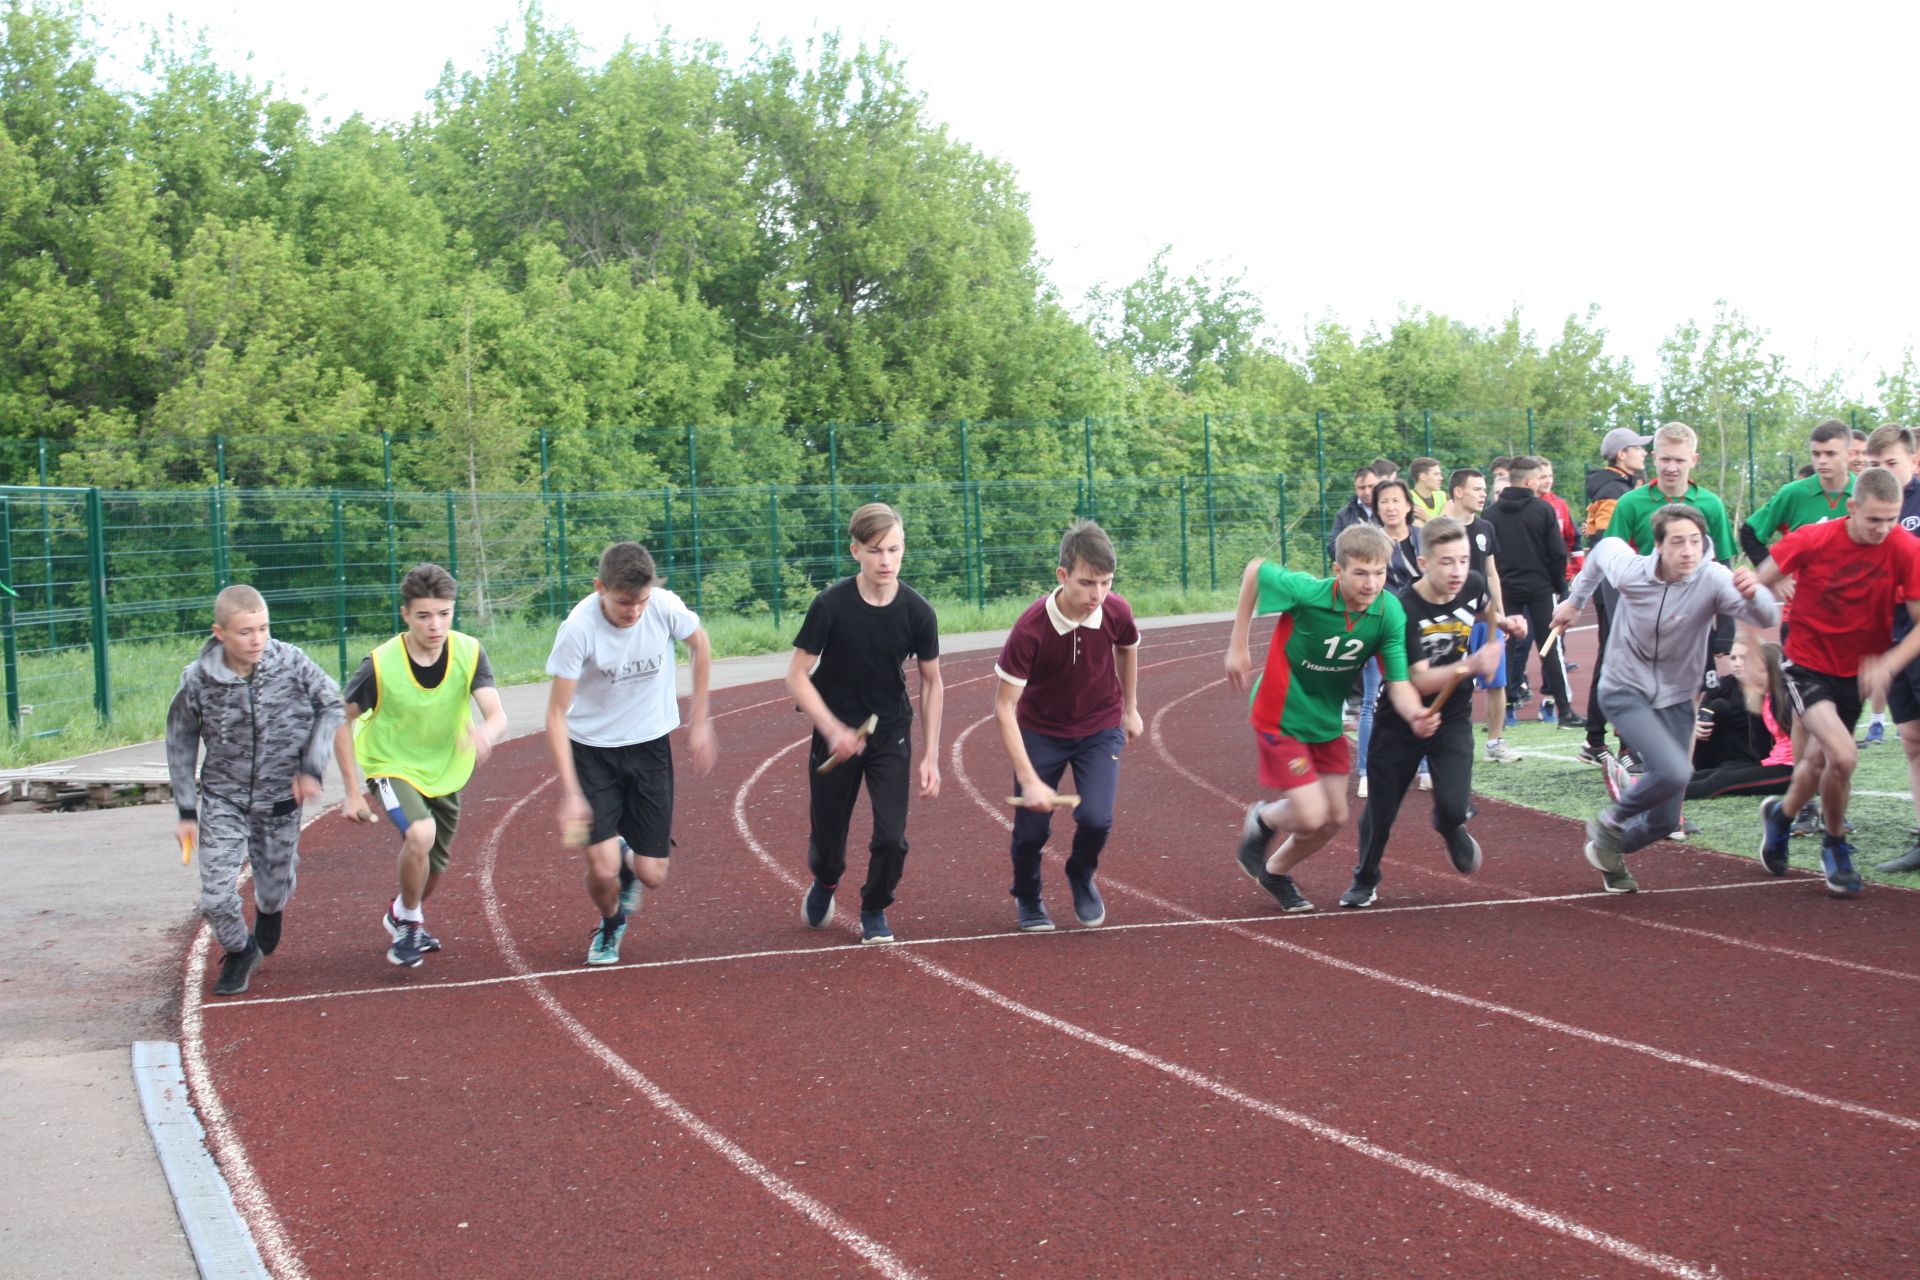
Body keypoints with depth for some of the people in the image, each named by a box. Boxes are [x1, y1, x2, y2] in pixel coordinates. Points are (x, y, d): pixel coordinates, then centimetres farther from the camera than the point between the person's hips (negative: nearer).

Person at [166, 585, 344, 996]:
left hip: (281, 796, 1)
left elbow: (331, 705, 1)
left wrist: (312, 767, -8)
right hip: (222, 798, -1)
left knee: (275, 889, 14)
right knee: (217, 896, -10)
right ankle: (239, 953, 21)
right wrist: (186, 811, 2)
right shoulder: (198, 679, -15)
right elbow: (180, 741, 0)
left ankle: (269, 911, 53)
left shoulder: (292, 662, -15)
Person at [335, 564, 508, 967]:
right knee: (420, 833, -30)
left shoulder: (469, 653, -19)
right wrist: (352, 791, -14)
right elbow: (341, 721, -12)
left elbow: (497, 715, -28)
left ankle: (405, 915, 50)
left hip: (446, 771, 4)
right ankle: (408, 918, -3)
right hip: (392, 766, -4)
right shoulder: (380, 665, -24)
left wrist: (486, 733, -53)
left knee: (434, 868, 15)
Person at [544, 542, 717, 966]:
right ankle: (609, 925, 23)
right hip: (592, 748, -2)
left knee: (652, 876, -1)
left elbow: (700, 644, 6)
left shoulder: (665, 606, -18)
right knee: (602, 869, -13)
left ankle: (628, 863, 38)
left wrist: (699, 723, 7)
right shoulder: (578, 629, -25)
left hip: (649, 744, 2)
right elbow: (556, 714, -19)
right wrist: (570, 793, -25)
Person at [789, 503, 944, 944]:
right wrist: (833, 731, -23)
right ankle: (825, 883, 46)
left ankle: (874, 910, 20)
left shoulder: (917, 611, -13)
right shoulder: (831, 605, -19)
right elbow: (797, 675, -12)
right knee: (827, 840, 7)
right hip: (836, 735, -1)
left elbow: (932, 684, -1)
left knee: (891, 838, -11)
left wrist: (930, 757, -3)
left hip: (891, 734, 1)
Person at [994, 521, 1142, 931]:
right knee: (1031, 828, -3)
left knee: (1096, 818, -17)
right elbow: (1004, 708, -26)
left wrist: (1130, 708, 16)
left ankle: (1081, 876, 18)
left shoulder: (1115, 612, -21)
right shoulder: (1031, 629, -31)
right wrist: (1029, 780, -31)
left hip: (1101, 728, 2)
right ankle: (1027, 898, 31)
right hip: (1041, 731, -2)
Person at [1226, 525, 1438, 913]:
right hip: (1281, 717, -5)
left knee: (1335, 818, 12)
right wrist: (1238, 645, -9)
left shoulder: (1390, 613, -19)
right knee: (1311, 816, -11)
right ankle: (1262, 819, 25)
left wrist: (1415, 715, -43)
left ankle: (1275, 871, 40)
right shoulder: (1306, 593, -30)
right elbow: (1255, 570, -13)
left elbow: (1399, 682, -20)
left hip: (1327, 721, 5)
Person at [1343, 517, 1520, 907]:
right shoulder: (1403, 610, -27)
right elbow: (1418, 681, -29)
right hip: (1401, 721, -3)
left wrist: (1502, 623, -4)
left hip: (1453, 718, 3)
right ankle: (1365, 880, 36)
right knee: (1380, 811, 9)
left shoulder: (1473, 586, -10)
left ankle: (1449, 827, 23)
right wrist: (1470, 666, -41)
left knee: (1453, 805, -15)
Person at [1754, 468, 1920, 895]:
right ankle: (1836, 846, 4)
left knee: (1818, 761, 11)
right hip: (1806, 664, -3)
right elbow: (1758, 586, -5)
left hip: (1857, 674, 3)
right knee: (1842, 754, -21)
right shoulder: (1811, 540, -19)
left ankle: (1780, 815, 45)